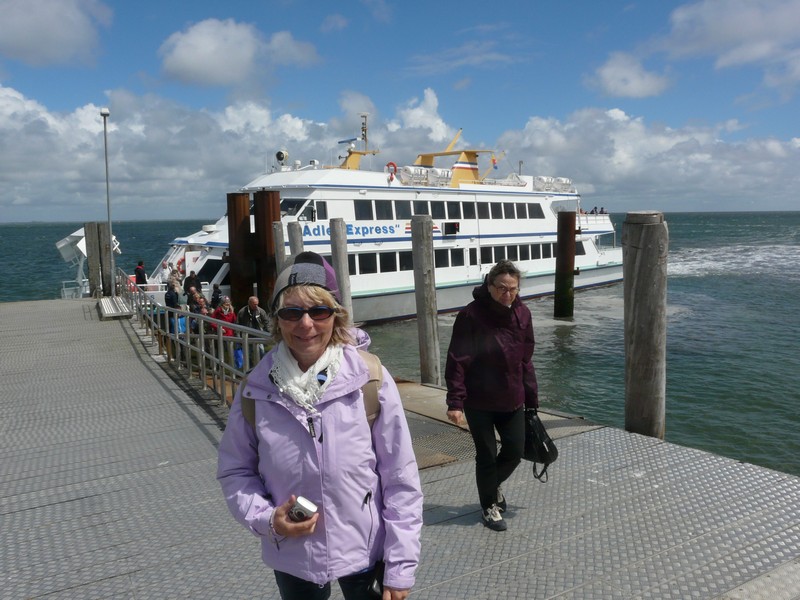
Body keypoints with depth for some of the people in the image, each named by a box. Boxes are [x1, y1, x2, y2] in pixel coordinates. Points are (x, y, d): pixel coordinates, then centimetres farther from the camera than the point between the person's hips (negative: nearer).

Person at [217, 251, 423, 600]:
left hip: (366, 554, -1)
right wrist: (266, 519, -14)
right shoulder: (255, 389, -10)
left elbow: (400, 480, -10)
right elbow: (234, 471, 3)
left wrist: (400, 568, -8)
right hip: (292, 561, 2)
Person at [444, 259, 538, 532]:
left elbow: (526, 361, 7)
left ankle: (493, 485, 41)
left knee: (515, 451, 10)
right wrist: (455, 401, -20)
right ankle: (490, 506, 30)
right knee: (486, 455, 7)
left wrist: (532, 400, 8)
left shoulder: (522, 314, -1)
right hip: (479, 401, -4)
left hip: (512, 400, 5)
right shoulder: (472, 315, -17)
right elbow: (457, 361, -16)